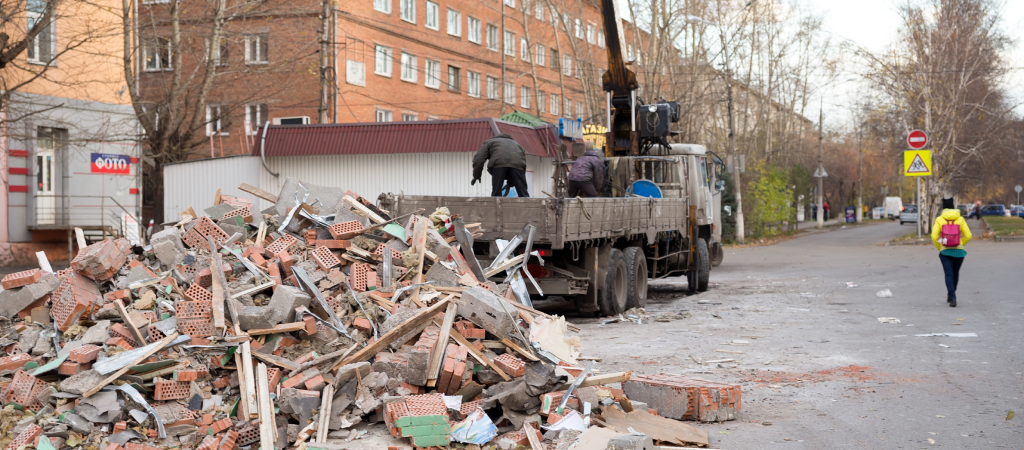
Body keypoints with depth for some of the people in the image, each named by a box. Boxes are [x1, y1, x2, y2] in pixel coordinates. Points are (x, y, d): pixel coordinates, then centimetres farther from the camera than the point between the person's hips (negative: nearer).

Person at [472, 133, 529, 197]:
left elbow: (478, 160, 17)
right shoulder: (516, 144, 44)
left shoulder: (488, 142, 35)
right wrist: (510, 183, 35)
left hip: (499, 163, -2)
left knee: (496, 194, 3)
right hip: (517, 164, 3)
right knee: (523, 194, 1)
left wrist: (476, 176, 28)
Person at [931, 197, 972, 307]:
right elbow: (968, 236, -4)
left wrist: (939, 247, 4)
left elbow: (934, 236, -11)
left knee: (949, 274, -2)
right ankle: (951, 296, 33)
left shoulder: (939, 219, -4)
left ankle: (952, 297, -18)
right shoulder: (960, 219, 0)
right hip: (958, 251, 2)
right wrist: (960, 245, 12)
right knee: (955, 273, 20)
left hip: (945, 251, -2)